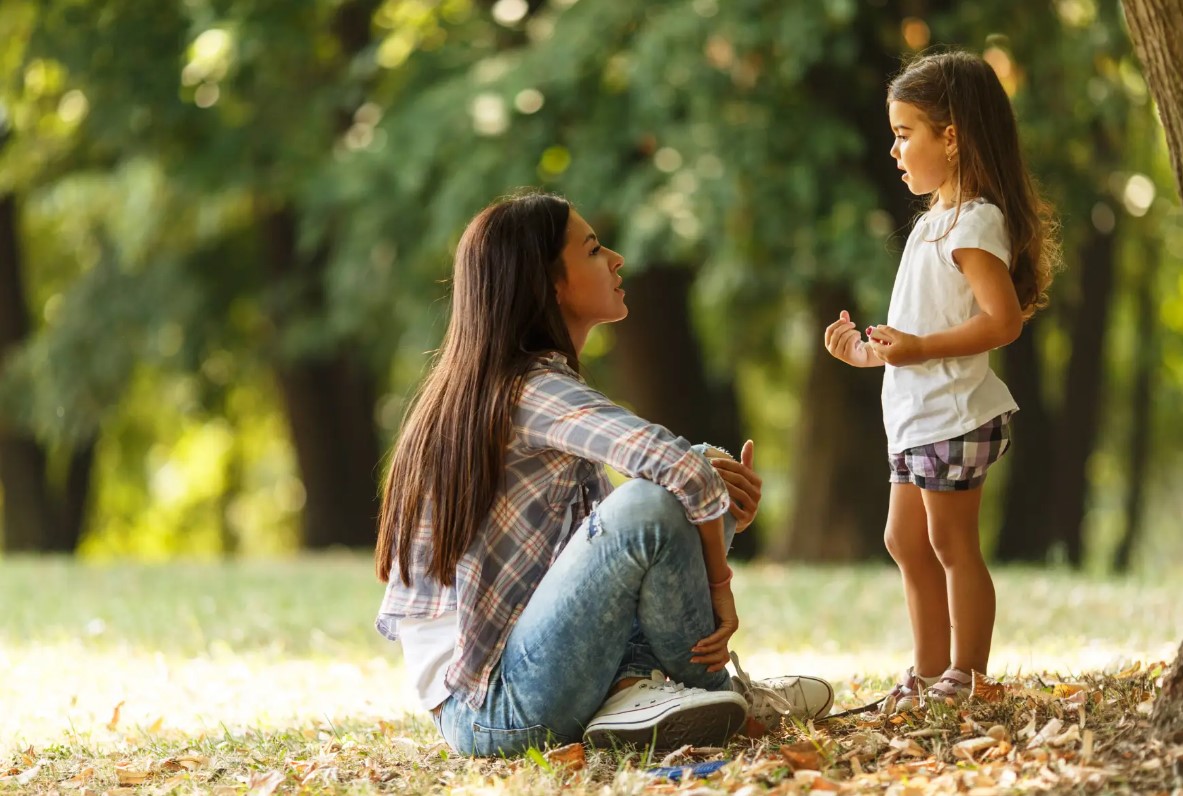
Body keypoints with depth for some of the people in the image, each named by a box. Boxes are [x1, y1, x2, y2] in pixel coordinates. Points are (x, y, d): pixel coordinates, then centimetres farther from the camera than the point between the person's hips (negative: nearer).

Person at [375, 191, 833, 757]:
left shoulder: (490, 389, 15)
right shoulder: (535, 391, -14)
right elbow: (684, 471, -29)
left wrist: (719, 510, -6)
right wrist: (718, 586, -14)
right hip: (493, 712, -10)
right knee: (651, 505, -25)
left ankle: (631, 689, -5)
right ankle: (716, 688, -1)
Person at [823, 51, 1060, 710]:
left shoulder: (973, 222, -15)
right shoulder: (939, 222, 17)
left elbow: (1003, 320, -24)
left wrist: (918, 348, -27)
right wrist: (871, 352, 15)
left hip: (954, 415, -11)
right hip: (917, 417, 11)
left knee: (952, 543, -6)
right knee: (908, 541, 14)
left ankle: (966, 678, 1)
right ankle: (929, 674, 22)